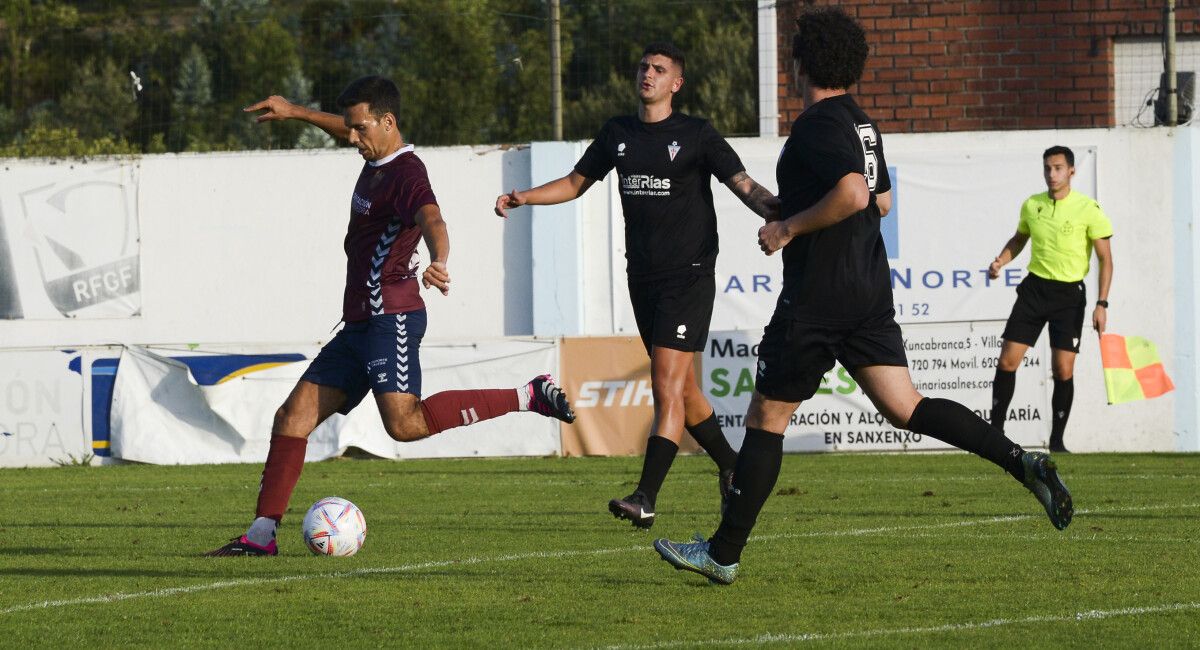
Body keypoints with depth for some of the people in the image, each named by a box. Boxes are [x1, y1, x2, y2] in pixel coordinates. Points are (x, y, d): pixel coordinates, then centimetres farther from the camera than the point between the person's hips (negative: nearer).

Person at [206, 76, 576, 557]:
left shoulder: (406, 174, -15)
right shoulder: (376, 161, 15)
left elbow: (431, 220, -36)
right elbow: (348, 132, 39)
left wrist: (437, 262, -56)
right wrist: (296, 113, 43)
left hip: (391, 318, -10)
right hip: (360, 323, 10)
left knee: (405, 423, -26)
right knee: (293, 417, 6)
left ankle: (528, 397, -17)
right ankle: (261, 534, 6)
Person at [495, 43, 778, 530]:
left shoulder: (697, 135, -5)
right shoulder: (617, 133, 11)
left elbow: (743, 184, -10)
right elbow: (576, 183, 22)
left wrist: (771, 208, -31)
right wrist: (523, 197, 9)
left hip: (689, 275, -6)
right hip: (643, 278, 6)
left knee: (667, 385, -14)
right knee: (681, 389, 12)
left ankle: (646, 498, -20)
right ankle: (731, 468, 31)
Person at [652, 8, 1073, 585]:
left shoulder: (817, 126, -15)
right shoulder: (860, 124, 14)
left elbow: (854, 193, -30)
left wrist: (789, 228, -19)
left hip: (816, 299, -8)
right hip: (869, 290, 8)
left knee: (766, 417, 2)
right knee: (905, 407, 4)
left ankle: (724, 553, 9)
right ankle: (1021, 462, -14)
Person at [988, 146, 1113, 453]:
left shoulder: (1088, 209, -8)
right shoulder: (1032, 205, 4)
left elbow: (1105, 259, -6)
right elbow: (1019, 239, 23)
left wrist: (1102, 304, -12)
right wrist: (1001, 260, 2)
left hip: (1069, 293, -3)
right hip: (1035, 287, 3)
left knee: (1063, 370, -7)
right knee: (1007, 361, -3)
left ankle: (1057, 440, 5)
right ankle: (995, 431, 7)